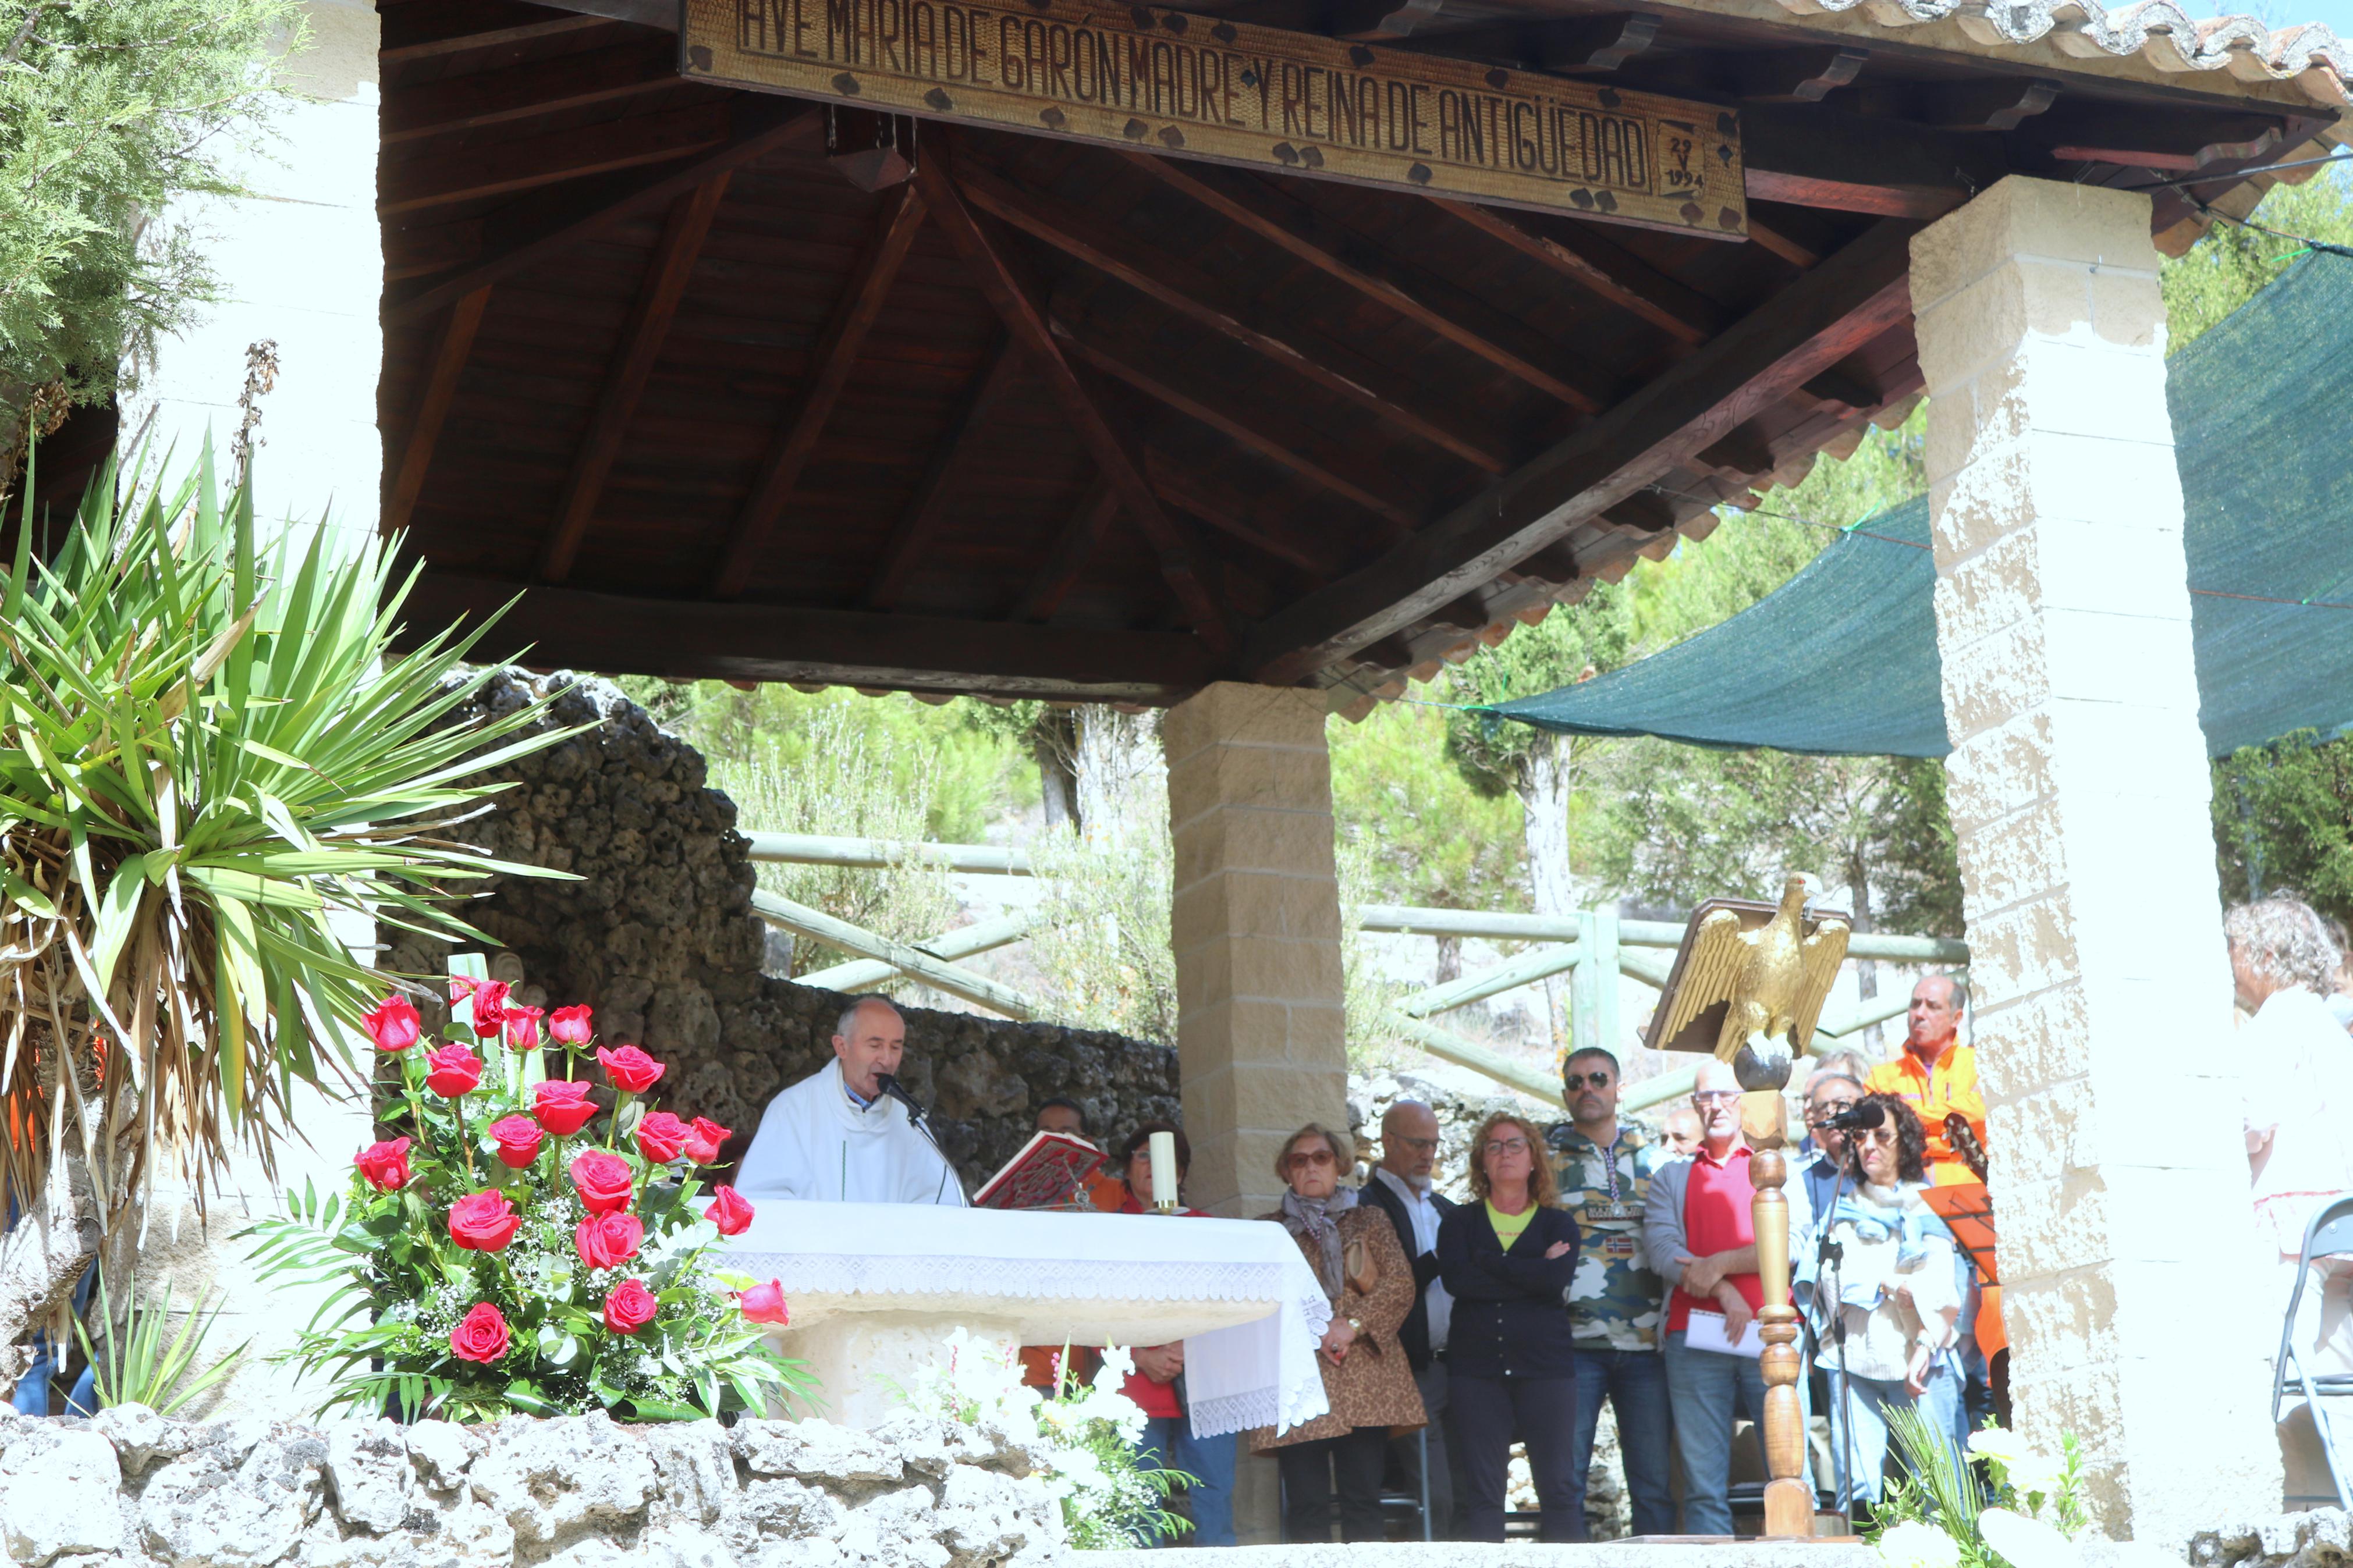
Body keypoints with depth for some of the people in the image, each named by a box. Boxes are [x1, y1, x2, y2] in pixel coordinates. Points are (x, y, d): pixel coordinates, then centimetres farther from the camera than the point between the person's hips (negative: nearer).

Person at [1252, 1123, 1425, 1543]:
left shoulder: (1370, 1220, 18)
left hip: (1365, 1381, 0)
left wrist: (1353, 1324, -11)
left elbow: (1401, 1283, 4)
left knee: (1363, 1503, -4)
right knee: (1306, 1507, -6)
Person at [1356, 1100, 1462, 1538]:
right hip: (1412, 1372, -7)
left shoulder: (1446, 1210, 22)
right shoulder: (1366, 1207, -4)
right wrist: (1437, 1261, -15)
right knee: (1435, 1499, -11)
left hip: (1457, 1367, 7)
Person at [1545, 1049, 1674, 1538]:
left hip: (1646, 1341, 2)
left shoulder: (1652, 1156, 13)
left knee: (1655, 1475, 2)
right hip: (1575, 1342, -2)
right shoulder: (1545, 1156, 8)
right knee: (1565, 1474, -3)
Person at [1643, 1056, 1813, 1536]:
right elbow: (1661, 1249, 3)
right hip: (1695, 1337, 1)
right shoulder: (1672, 1177, 20)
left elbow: (1793, 1244, 3)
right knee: (1703, 1484, -5)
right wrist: (1725, 1292, -10)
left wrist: (1717, 1265, -6)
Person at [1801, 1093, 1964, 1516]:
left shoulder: (1928, 1207, 13)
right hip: (1854, 1357, 1)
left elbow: (1944, 1288, 2)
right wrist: (1888, 1284, -8)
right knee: (1857, 1485, -10)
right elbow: (1831, 1272, 3)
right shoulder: (1841, 1209, 19)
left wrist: (1926, 1345, -11)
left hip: (1920, 1359, -1)